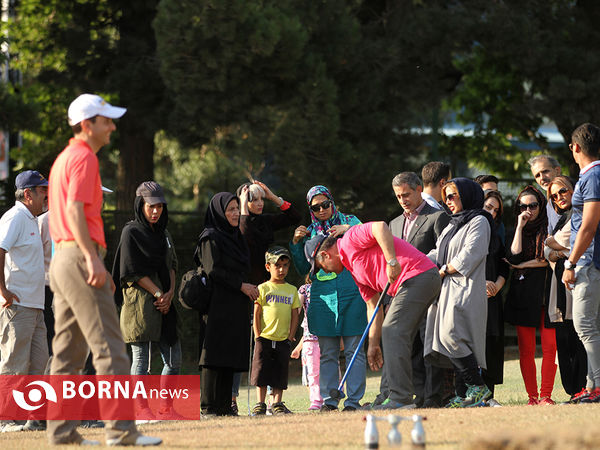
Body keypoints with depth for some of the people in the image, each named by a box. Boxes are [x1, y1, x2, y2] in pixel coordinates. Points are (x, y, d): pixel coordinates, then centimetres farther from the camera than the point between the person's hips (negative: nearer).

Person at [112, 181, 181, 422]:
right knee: (141, 358, -5)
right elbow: (134, 271, -10)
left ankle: (166, 407, 14)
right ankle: (141, 410, -2)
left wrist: (170, 293, -1)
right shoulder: (131, 232, -6)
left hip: (164, 302, 7)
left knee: (174, 359, 6)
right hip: (140, 301, -7)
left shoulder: (164, 233, 16)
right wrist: (158, 293, -11)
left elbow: (171, 266, 16)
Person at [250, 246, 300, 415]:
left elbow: (295, 316, 11)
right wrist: (258, 335, -5)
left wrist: (291, 337, 3)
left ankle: (278, 404, 10)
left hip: (283, 341, 2)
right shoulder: (263, 288, 2)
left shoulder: (292, 290, 10)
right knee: (261, 372, -3)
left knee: (280, 374, 4)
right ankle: (260, 405, 3)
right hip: (265, 338, -2)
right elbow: (256, 314, 1)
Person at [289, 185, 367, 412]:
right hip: (323, 298, 3)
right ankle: (329, 400, 7)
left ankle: (353, 400, -4)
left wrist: (348, 230, -16)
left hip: (351, 295, -3)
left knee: (354, 349, -5)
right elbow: (303, 269, 15)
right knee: (327, 353, 3)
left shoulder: (349, 221, 10)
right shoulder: (310, 232, 16)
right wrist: (296, 243, 3)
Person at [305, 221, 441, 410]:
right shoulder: (353, 267, 26)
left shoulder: (351, 240, -1)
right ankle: (402, 397, 13)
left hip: (417, 275, -10)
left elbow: (380, 226, -20)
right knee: (396, 336, 14)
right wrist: (373, 344, 22)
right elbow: (373, 305, 25)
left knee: (393, 332, -12)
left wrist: (391, 261, -24)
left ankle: (401, 399, -15)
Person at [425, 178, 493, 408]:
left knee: (451, 336, -20)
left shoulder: (479, 222, -2)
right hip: (449, 291, 9)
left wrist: (444, 271, -9)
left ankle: (478, 387, -14)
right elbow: (438, 254, 22)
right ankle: (462, 395, 0)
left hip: (467, 291, -9)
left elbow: (470, 254, -13)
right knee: (457, 345, 2)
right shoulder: (453, 225, 25)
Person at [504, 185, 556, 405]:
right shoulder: (517, 232, 14)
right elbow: (514, 257, -5)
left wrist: (523, 266, -3)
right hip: (523, 296, 2)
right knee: (526, 350, -3)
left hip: (546, 294, -2)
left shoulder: (548, 229, 6)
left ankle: (546, 395, -3)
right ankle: (532, 396, 1)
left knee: (549, 347, -7)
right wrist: (520, 226, -4)